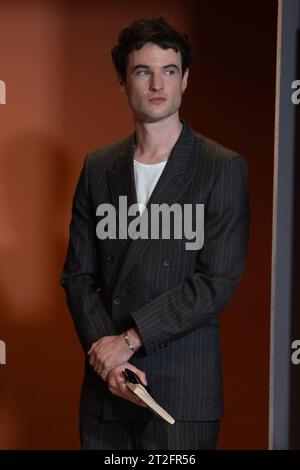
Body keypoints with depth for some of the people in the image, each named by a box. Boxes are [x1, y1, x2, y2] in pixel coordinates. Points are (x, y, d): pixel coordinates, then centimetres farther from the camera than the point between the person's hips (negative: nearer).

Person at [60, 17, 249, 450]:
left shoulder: (224, 169, -5)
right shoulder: (97, 167, 8)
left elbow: (218, 282, -11)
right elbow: (78, 275, 7)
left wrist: (129, 339, -13)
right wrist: (105, 355, -7)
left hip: (184, 388, -3)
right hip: (106, 382, 3)